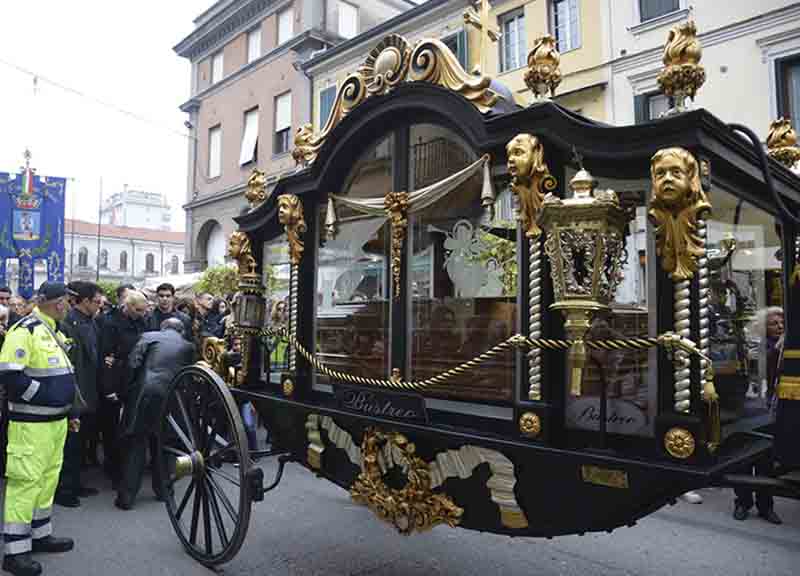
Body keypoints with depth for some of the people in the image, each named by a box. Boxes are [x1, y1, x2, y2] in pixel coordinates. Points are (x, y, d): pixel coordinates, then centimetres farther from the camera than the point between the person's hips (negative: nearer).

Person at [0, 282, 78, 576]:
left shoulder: (56, 332, 15)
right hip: (31, 423, -9)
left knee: (48, 479, 17)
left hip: (56, 420, 9)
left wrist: (67, 411, 19)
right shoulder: (24, 331, -13)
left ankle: (40, 534, 30)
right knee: (26, 481, -3)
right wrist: (44, 396, -16)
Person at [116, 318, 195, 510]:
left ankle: (126, 497, 10)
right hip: (170, 398, 1)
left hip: (143, 395, -1)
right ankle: (162, 489, 27)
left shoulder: (148, 336, 10)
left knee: (136, 446, 8)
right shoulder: (188, 346, 14)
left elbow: (132, 364, 0)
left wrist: (125, 392, 5)